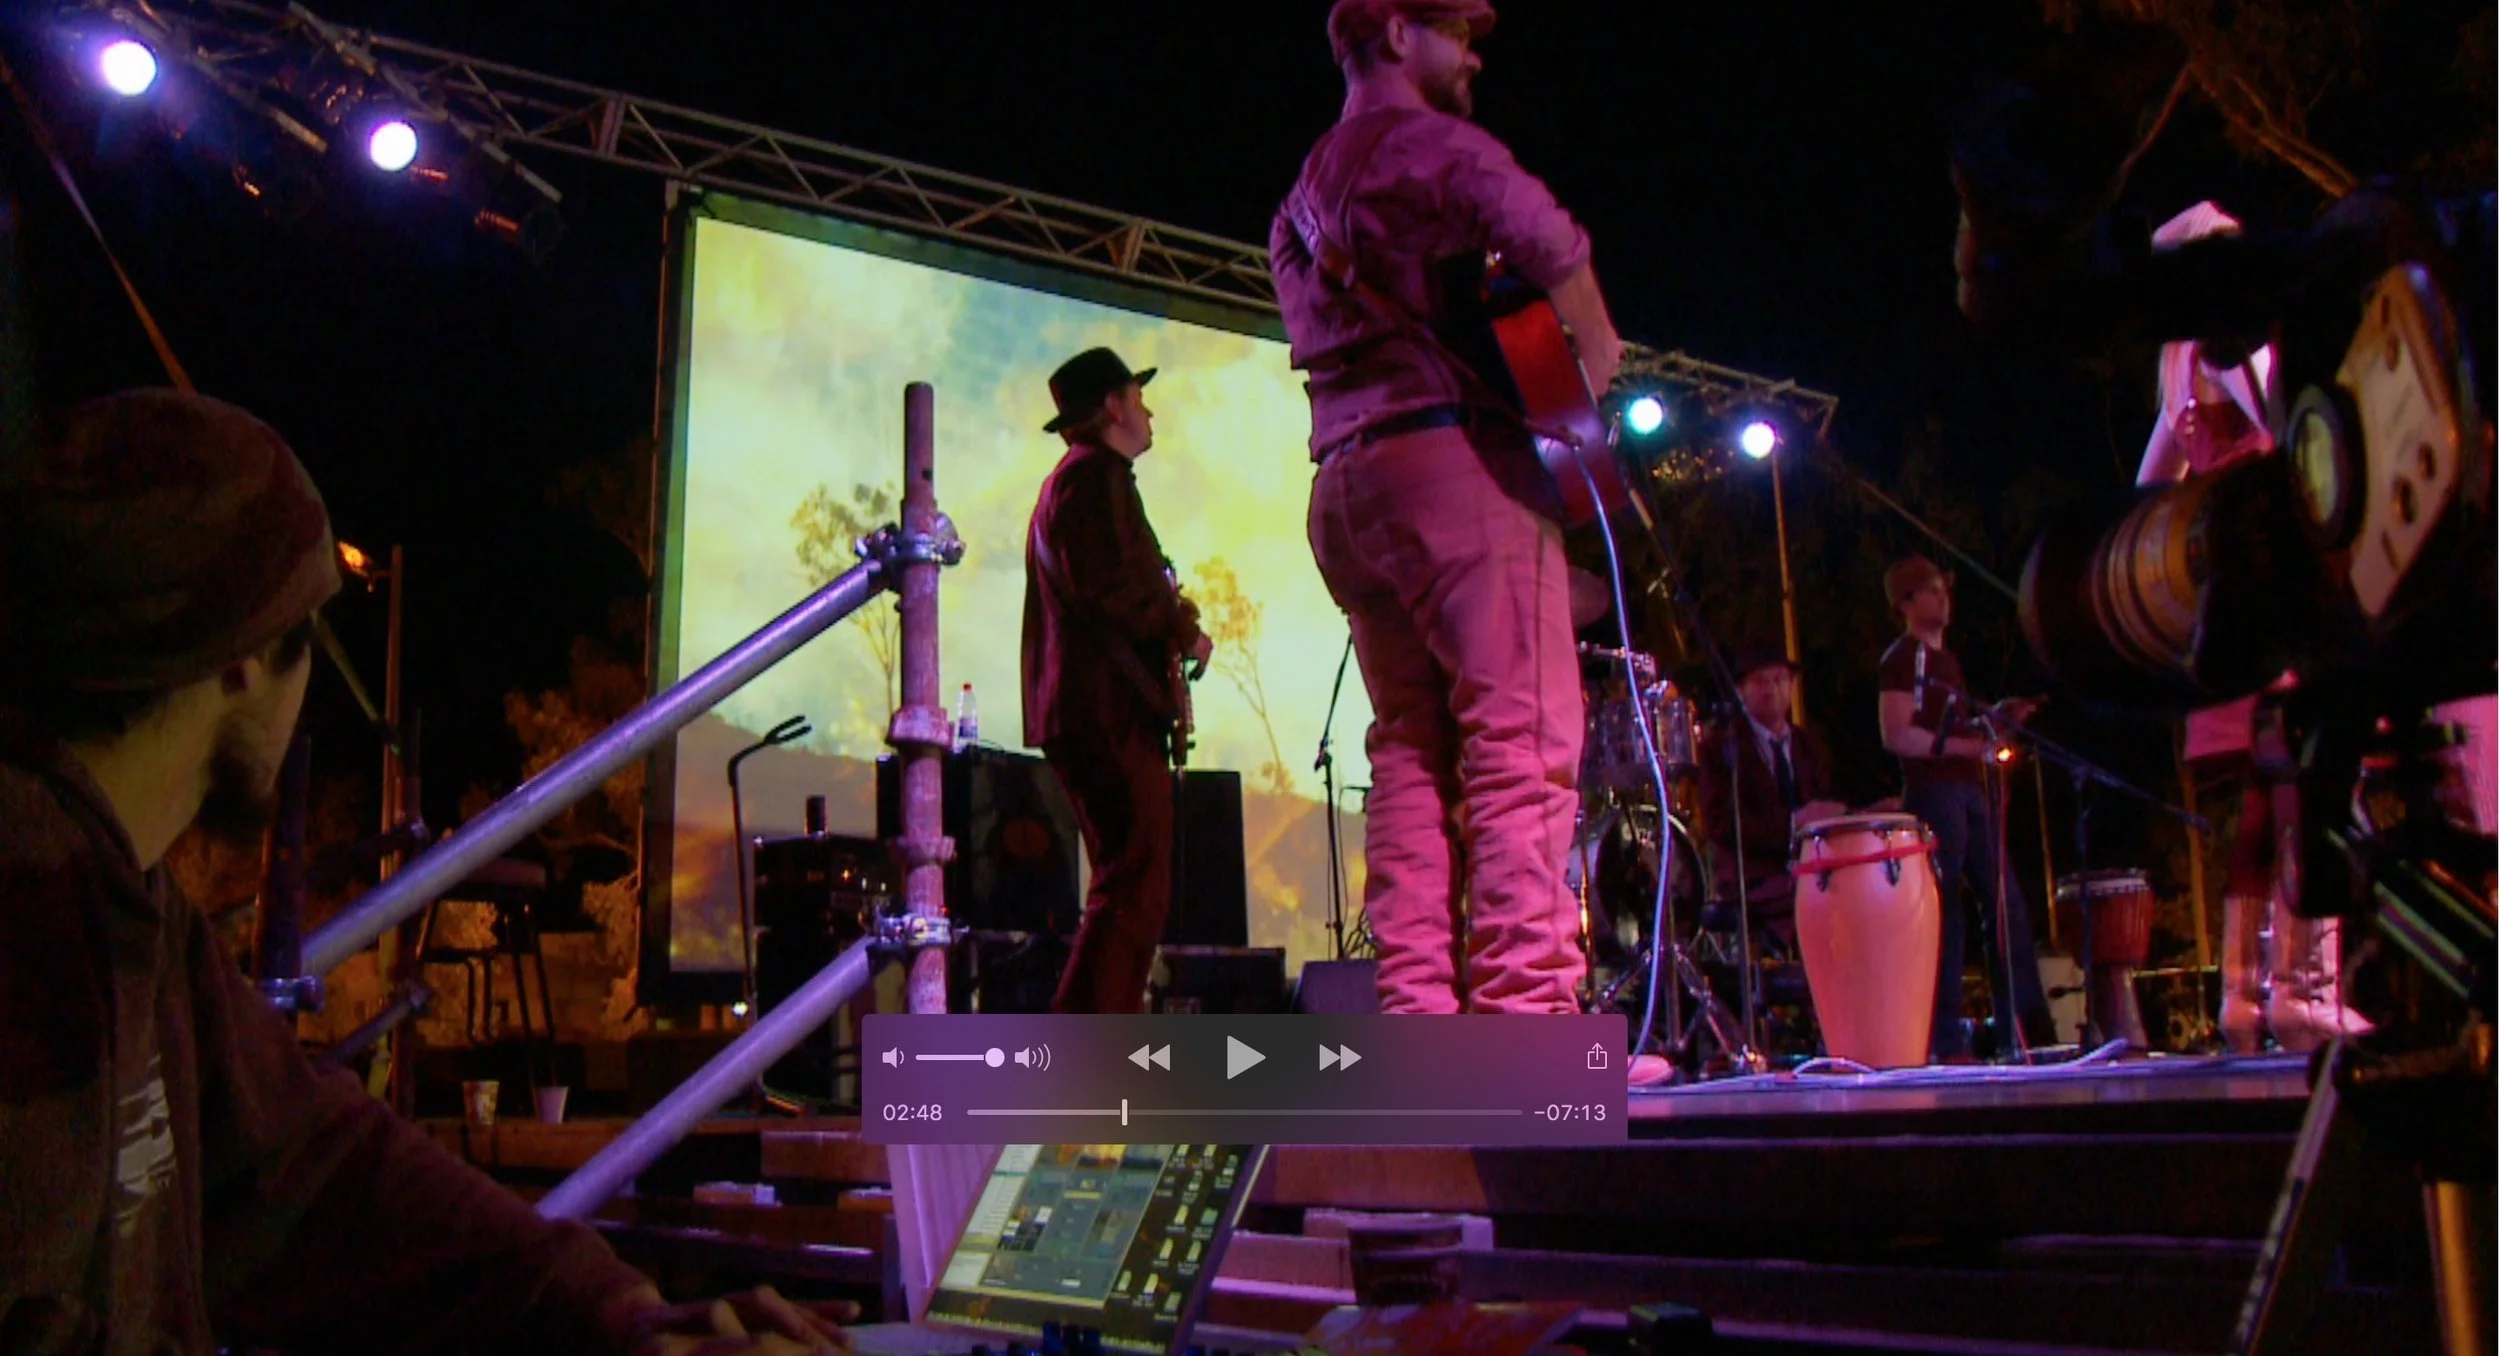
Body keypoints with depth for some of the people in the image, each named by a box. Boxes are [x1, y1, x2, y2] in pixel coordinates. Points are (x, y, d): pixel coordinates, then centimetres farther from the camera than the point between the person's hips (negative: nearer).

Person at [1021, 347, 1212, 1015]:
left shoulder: (1068, 482, 27)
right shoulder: (1096, 475, -7)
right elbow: (1109, 587, -19)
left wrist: (1169, 619, 18)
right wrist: (1184, 630, -7)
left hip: (1082, 713, 11)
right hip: (1111, 709, -11)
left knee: (1128, 888, 13)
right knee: (1135, 891, -15)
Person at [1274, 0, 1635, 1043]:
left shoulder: (1305, 194, 27)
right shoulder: (1429, 141, -1)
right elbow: (1546, 238, -19)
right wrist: (1598, 371, -5)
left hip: (1343, 487, 9)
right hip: (1454, 457, -9)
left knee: (1411, 753, 5)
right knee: (1522, 742, -12)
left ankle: (1417, 1014, 1)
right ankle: (1527, 1012, -18)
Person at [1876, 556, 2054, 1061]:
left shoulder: (1947, 660, 23)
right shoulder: (1901, 660, -5)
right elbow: (1897, 736, -16)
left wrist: (1994, 717, 13)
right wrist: (1965, 746, -20)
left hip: (1970, 792, 9)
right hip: (1933, 793, -9)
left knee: (2008, 905, 6)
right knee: (1945, 915, -9)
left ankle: (2028, 1030, 11)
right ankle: (1947, 1041, -5)